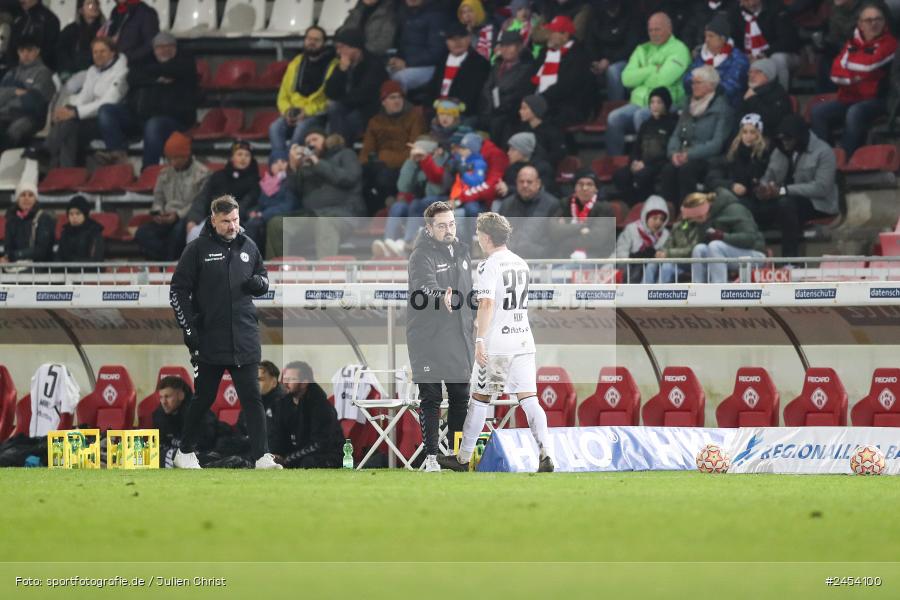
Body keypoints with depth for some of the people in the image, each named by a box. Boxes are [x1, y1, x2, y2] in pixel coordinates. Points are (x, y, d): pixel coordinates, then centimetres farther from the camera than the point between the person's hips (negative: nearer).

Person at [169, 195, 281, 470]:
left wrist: (258, 283, -5)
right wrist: (189, 328, -7)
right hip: (210, 341, -3)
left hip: (245, 340, 3)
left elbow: (264, 278, 21)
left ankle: (262, 456, -7)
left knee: (252, 398, -3)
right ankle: (185, 452, 23)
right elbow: (178, 290, -1)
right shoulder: (198, 249, -3)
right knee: (203, 398, 7)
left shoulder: (248, 246, 8)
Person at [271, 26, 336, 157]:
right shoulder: (295, 64, 18)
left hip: (318, 115, -4)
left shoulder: (332, 66, 1)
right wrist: (287, 111, -3)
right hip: (294, 114, 4)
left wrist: (308, 112, -16)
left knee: (302, 127, -37)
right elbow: (283, 96, 19)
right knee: (275, 128, -27)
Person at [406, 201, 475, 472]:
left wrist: (475, 318, 22)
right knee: (431, 399, -3)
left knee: (461, 397, 11)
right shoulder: (422, 256, -13)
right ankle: (431, 456, 1)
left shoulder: (462, 251, 11)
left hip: (460, 338, 7)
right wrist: (440, 298, -51)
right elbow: (425, 287, -32)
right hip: (428, 338, -7)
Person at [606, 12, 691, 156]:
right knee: (614, 118, -21)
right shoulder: (643, 50, 20)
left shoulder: (678, 49, -1)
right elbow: (627, 78, 5)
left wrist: (641, 75, 1)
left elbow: (663, 80, -15)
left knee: (641, 115, -35)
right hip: (638, 102, 6)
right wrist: (653, 69, -4)